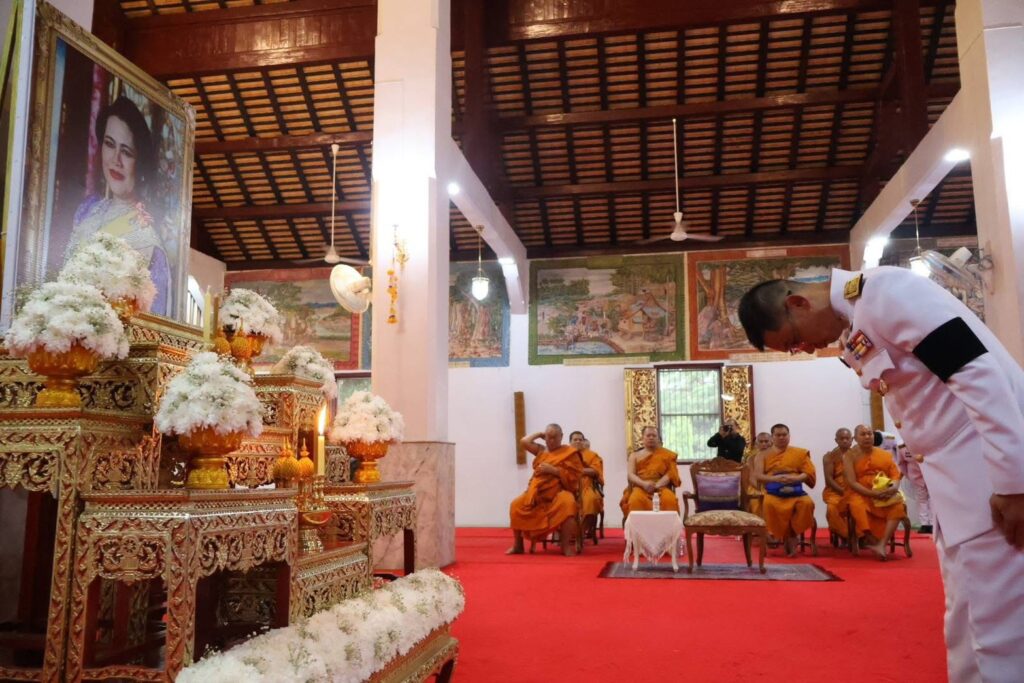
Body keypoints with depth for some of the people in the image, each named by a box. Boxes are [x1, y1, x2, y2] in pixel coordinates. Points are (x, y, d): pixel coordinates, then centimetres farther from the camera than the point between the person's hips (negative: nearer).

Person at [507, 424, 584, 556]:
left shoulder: (570, 452, -1)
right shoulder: (541, 450, 15)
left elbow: (574, 476, -9)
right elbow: (524, 441, 15)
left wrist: (552, 470, -17)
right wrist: (540, 434, 16)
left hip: (559, 491, -5)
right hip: (538, 492, 5)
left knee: (567, 503, -39)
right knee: (516, 505, -15)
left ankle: (567, 546, -31)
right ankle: (518, 545, -2)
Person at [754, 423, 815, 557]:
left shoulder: (800, 452, 14)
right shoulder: (764, 454, 13)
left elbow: (809, 473, 4)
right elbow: (757, 475, 2)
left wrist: (794, 478, -17)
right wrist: (775, 478, -17)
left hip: (795, 492, 1)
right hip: (773, 493, -1)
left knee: (807, 503, -32)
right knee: (769, 504, -35)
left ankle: (792, 534, -10)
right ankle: (786, 536, -15)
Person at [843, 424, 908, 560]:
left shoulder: (885, 454, 13)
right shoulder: (850, 455, 1)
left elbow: (896, 475, 6)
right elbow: (852, 483, -8)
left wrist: (894, 487, -18)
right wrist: (873, 493, -21)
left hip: (885, 493, 3)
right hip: (861, 494, -3)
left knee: (898, 505, -29)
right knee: (858, 505, -37)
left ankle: (882, 544, -34)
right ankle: (871, 540, -29)